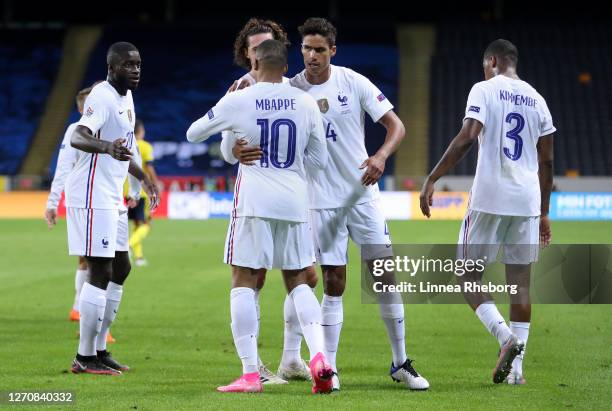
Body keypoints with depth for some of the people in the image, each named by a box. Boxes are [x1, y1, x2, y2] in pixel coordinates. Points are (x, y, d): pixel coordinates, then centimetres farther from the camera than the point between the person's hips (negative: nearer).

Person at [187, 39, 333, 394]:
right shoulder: (306, 103, 2)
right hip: (295, 204, 3)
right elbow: (319, 159, 10)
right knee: (298, 282, 13)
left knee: (244, 284, 3)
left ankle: (250, 374, -4)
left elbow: (193, 134, 11)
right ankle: (319, 356, -6)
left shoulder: (237, 101, -5)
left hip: (254, 203, -3)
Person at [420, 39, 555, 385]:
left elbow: (467, 138, -16)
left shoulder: (484, 90, -2)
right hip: (527, 201, 5)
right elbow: (546, 161, 15)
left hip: (489, 199, -5)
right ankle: (516, 367, 4)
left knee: (469, 278, 4)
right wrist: (544, 213, 22)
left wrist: (432, 180, -14)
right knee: (520, 282, 7)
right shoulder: (537, 100, 13)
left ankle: (506, 338, -18)